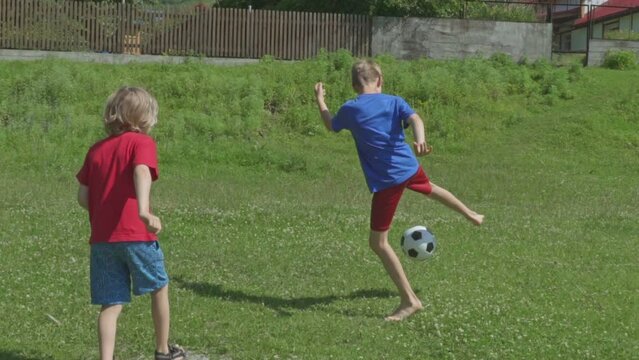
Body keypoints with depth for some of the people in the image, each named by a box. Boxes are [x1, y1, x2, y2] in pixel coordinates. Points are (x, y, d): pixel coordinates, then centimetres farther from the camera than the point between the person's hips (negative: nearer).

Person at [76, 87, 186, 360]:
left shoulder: (96, 149, 12)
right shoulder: (141, 142, -4)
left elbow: (83, 197, 11)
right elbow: (142, 173, -25)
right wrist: (144, 211, -41)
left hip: (101, 237, 5)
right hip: (136, 235, -4)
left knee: (111, 304, 8)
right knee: (160, 288, 18)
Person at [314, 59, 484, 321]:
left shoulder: (349, 109, -3)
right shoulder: (394, 102, 4)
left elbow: (331, 126, 16)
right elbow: (415, 119, -16)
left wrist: (320, 102, 32)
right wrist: (420, 141, -35)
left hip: (386, 180, -5)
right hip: (410, 168, 5)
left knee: (378, 242, 2)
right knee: (429, 188, 41)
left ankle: (409, 300, -1)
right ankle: (471, 215, 66)